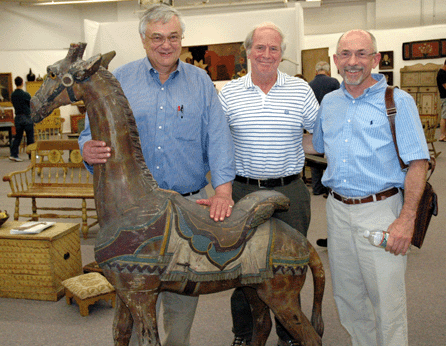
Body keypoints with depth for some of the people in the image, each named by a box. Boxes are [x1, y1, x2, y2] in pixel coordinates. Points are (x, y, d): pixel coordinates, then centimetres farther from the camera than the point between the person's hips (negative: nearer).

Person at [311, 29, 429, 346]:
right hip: (338, 210, 5)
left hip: (380, 210, -5)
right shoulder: (329, 102, 10)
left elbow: (417, 163, -10)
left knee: (387, 300, 1)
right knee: (347, 296, 16)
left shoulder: (398, 101, -6)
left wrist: (406, 220, -17)